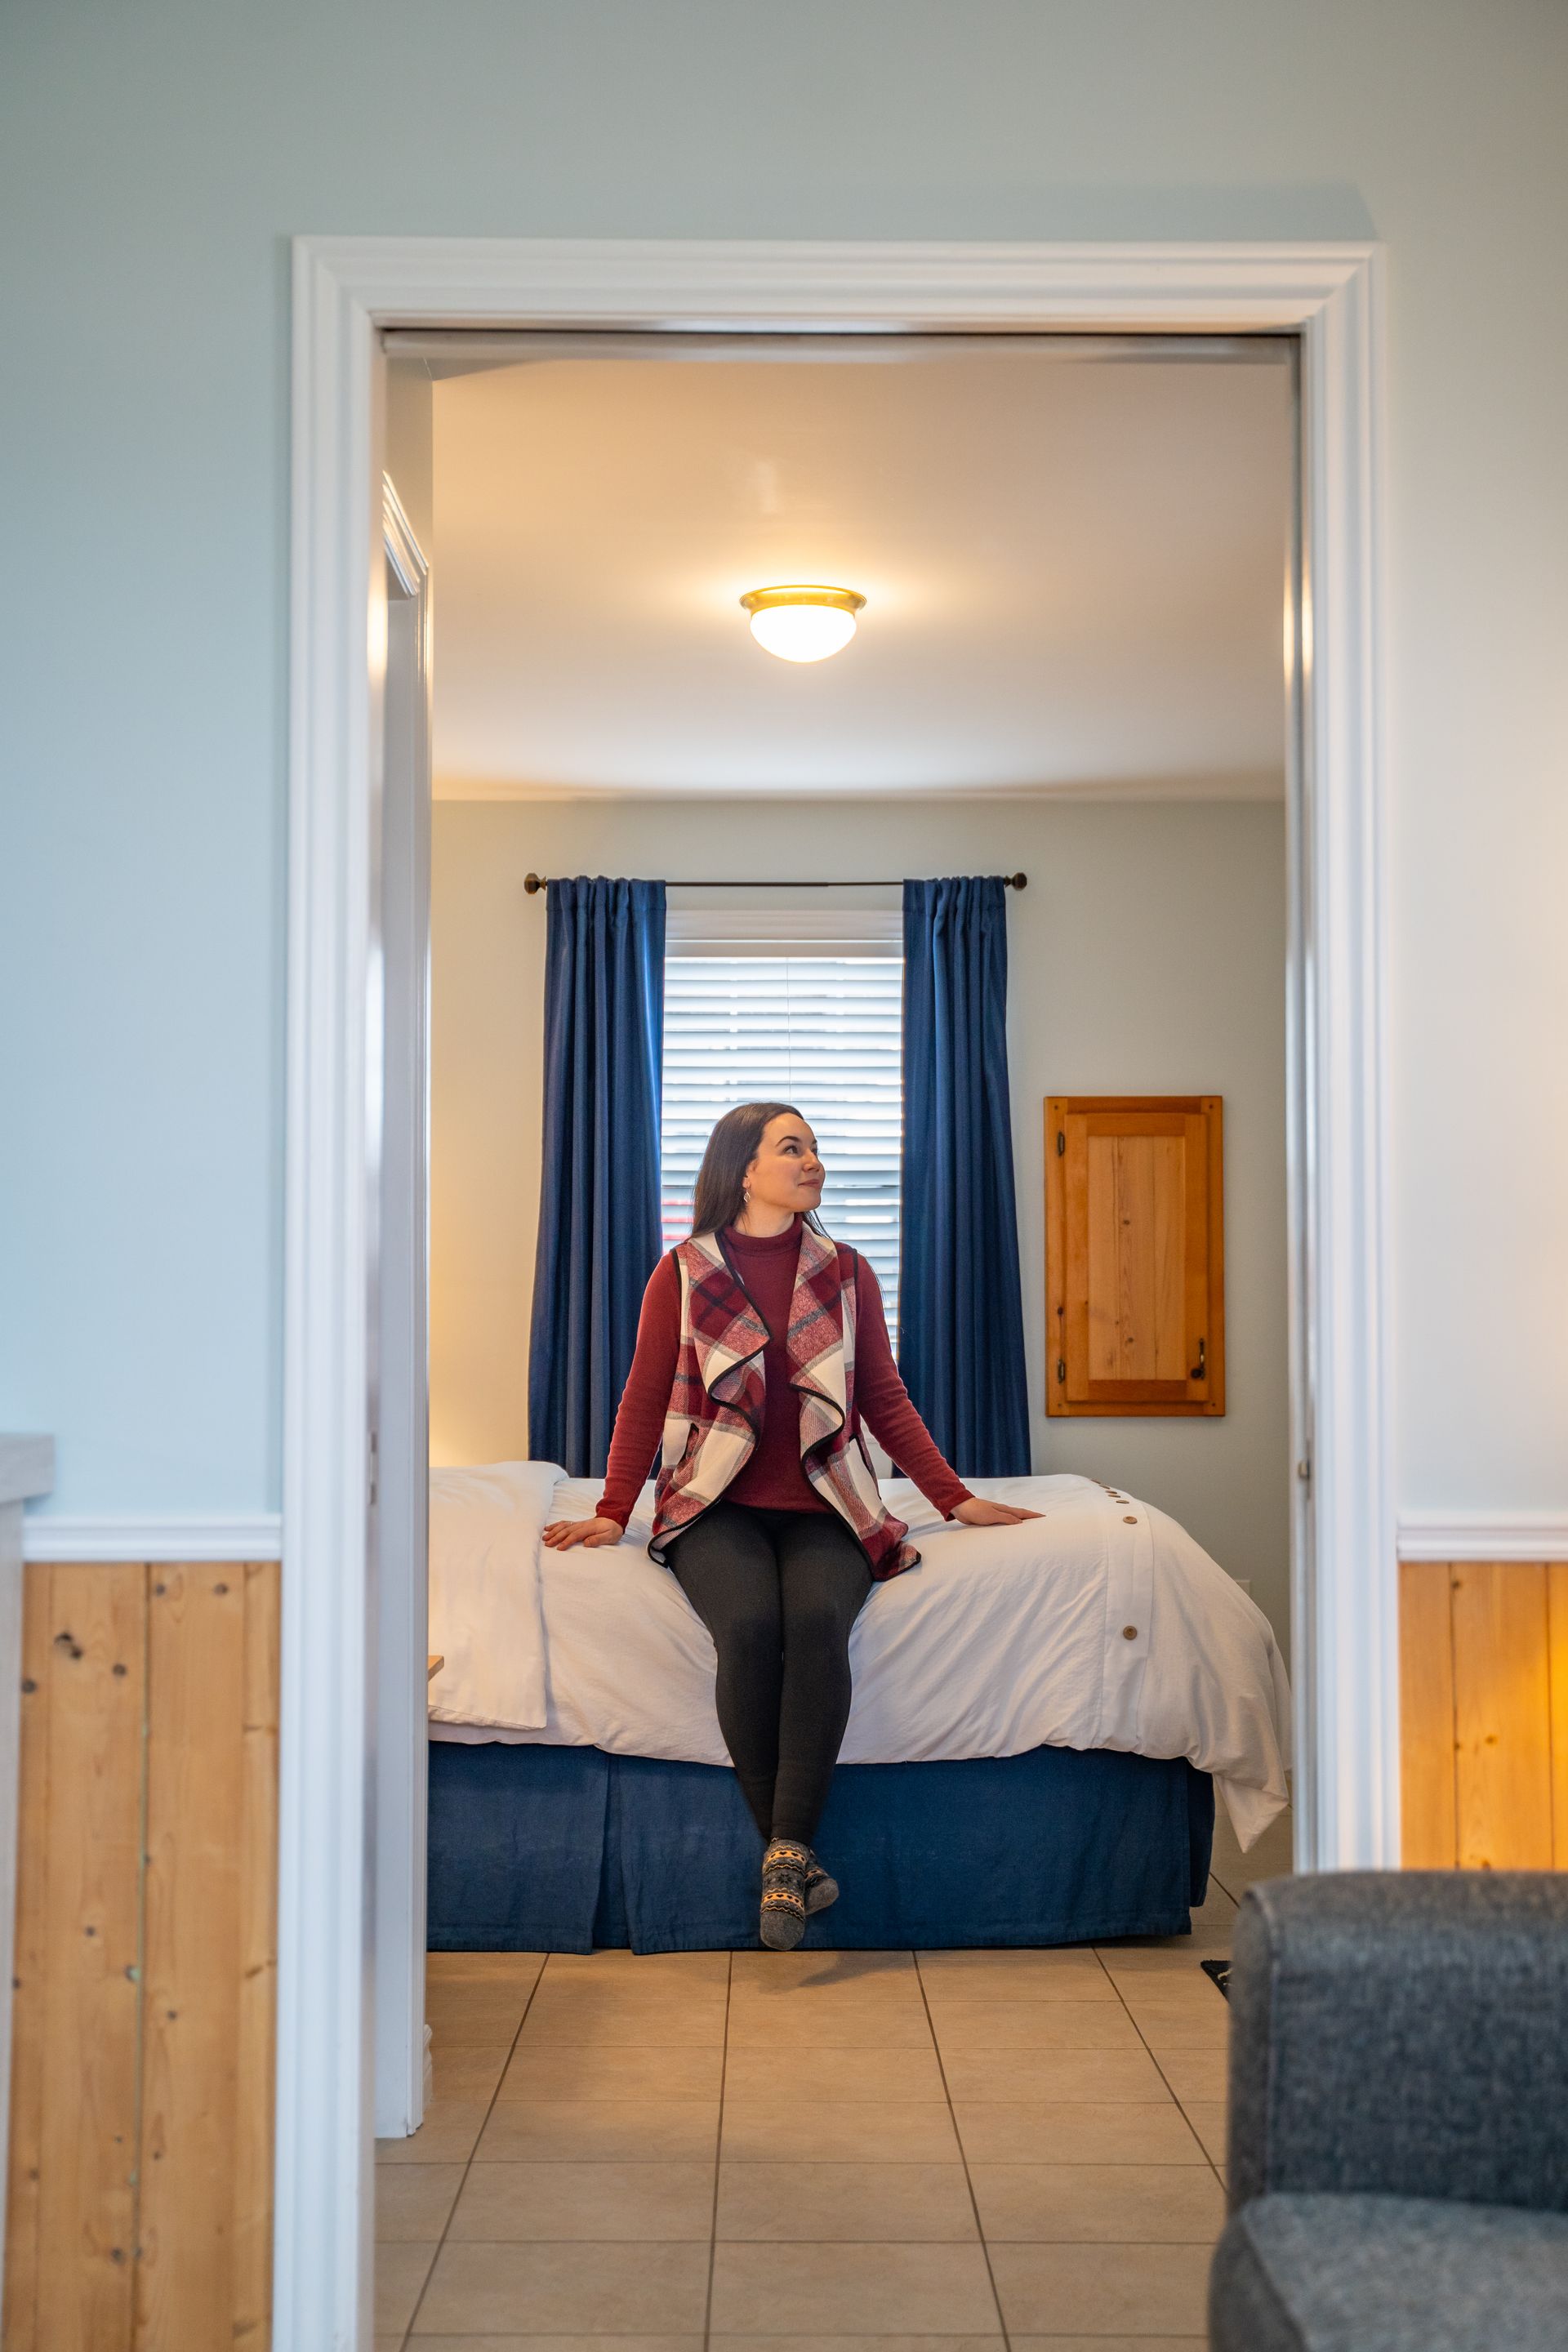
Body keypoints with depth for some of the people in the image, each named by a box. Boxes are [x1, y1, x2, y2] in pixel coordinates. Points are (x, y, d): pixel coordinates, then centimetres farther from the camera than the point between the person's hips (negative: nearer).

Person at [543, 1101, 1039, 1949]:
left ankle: (788, 1850, -28)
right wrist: (612, 1513, 0)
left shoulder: (846, 1273, 12)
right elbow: (645, 1400, 9)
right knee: (748, 1625, -31)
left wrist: (956, 1499, 9)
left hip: (823, 1507, 1)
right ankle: (787, 1854, -20)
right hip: (718, 1504, -1)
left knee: (818, 1619, -31)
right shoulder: (683, 1272, 6)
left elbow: (886, 1400, 15)